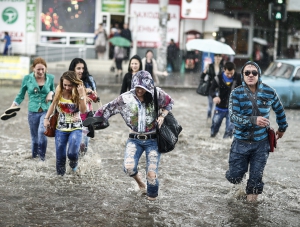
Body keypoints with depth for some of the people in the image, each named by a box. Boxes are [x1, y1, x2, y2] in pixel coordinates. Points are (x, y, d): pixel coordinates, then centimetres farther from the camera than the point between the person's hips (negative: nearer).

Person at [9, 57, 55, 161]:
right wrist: (13, 106, -2)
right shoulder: (27, 78, -4)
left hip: (46, 111, -1)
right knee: (34, 137, 10)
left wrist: (51, 93, -6)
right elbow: (21, 94, 7)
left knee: (42, 131, -25)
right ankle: (34, 157, 28)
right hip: (33, 112, 1)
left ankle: (42, 156, -8)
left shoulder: (50, 78, -3)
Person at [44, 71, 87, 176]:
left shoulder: (80, 91, -9)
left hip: (76, 128, -2)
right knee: (60, 156, 2)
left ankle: (74, 163, 16)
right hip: (61, 128, 2)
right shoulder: (59, 90, -4)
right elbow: (53, 104, 10)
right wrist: (46, 118, 5)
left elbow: (83, 110, -19)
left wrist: (81, 95, -29)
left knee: (72, 153, -20)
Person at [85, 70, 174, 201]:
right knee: (129, 167, -24)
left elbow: (169, 103, 10)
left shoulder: (157, 94, -7)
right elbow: (107, 109, -1)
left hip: (152, 140, -1)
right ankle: (139, 180, 14)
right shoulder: (125, 98, -7)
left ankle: (152, 194, 27)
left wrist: (162, 116, -6)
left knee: (152, 174, -7)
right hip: (134, 139, 1)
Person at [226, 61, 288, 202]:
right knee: (234, 177, 2)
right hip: (241, 141, -1)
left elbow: (279, 110, 14)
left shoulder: (269, 92, -5)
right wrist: (253, 120, -36)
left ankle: (252, 191, 39)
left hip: (261, 143, 1)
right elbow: (233, 116, -22)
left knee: (256, 177, 6)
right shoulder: (236, 93, -10)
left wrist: (282, 127, 26)